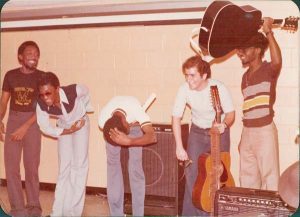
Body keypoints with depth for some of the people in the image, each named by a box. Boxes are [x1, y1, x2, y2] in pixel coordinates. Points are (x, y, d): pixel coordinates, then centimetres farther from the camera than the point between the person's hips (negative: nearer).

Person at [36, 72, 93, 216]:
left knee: (79, 165, -5)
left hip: (81, 124, -2)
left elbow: (86, 91, -13)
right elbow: (45, 127, -15)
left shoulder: (73, 91, -38)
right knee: (64, 167, 2)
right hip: (63, 128, 2)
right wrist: (68, 131, -16)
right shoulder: (41, 104, -32)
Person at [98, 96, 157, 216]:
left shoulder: (135, 109, -43)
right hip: (113, 129, 2)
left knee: (135, 168, -11)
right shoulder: (103, 119, -35)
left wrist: (128, 142, -62)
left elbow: (152, 136, -50)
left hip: (134, 125, -1)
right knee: (113, 165, -5)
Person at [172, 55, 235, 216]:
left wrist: (224, 124, -36)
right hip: (197, 132, 2)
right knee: (192, 173, -6)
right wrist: (179, 147, -16)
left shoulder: (219, 88, -25)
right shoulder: (184, 89, -19)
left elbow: (230, 113, -13)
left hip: (219, 132, -2)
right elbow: (176, 118, -11)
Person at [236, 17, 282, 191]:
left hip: (264, 131, -7)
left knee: (269, 178, -4)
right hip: (247, 132, 8)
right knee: (247, 178, 13)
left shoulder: (269, 70, -7)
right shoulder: (245, 76, 14)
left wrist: (268, 32, -29)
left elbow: (277, 61, -33)